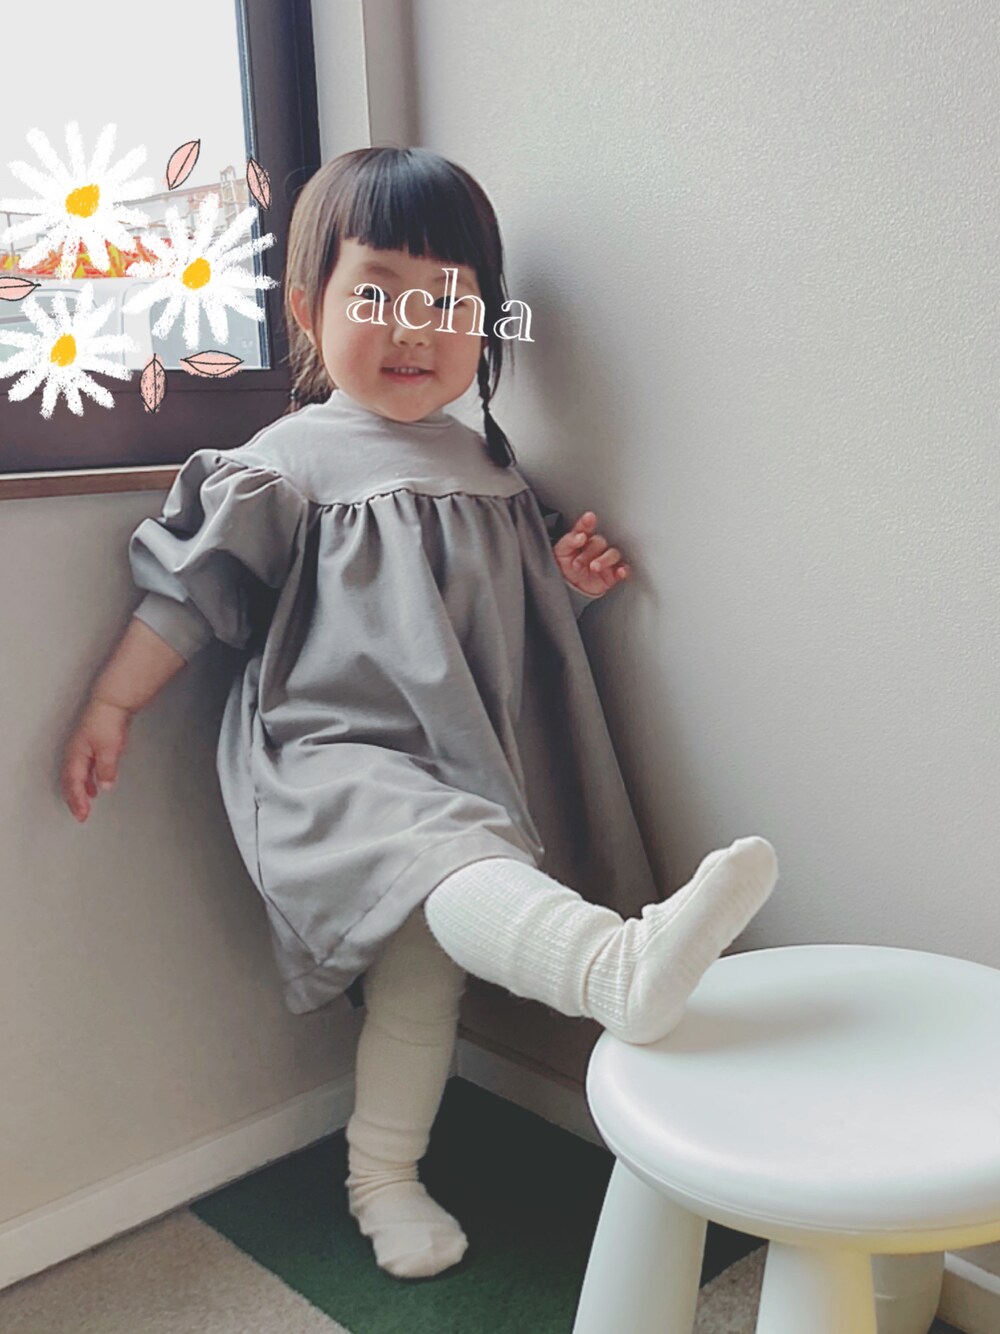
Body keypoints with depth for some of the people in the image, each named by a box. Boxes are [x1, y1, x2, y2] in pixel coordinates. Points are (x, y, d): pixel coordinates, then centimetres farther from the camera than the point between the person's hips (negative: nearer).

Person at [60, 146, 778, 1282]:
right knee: (448, 854, -36)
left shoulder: (487, 466, 14)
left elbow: (509, 602, 24)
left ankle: (382, 1178, 27)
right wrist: (112, 706, -2)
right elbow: (192, 589, -1)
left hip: (462, 764, 7)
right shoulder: (288, 465, -3)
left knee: (424, 964, 12)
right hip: (334, 756, -6)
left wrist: (572, 579, 4)